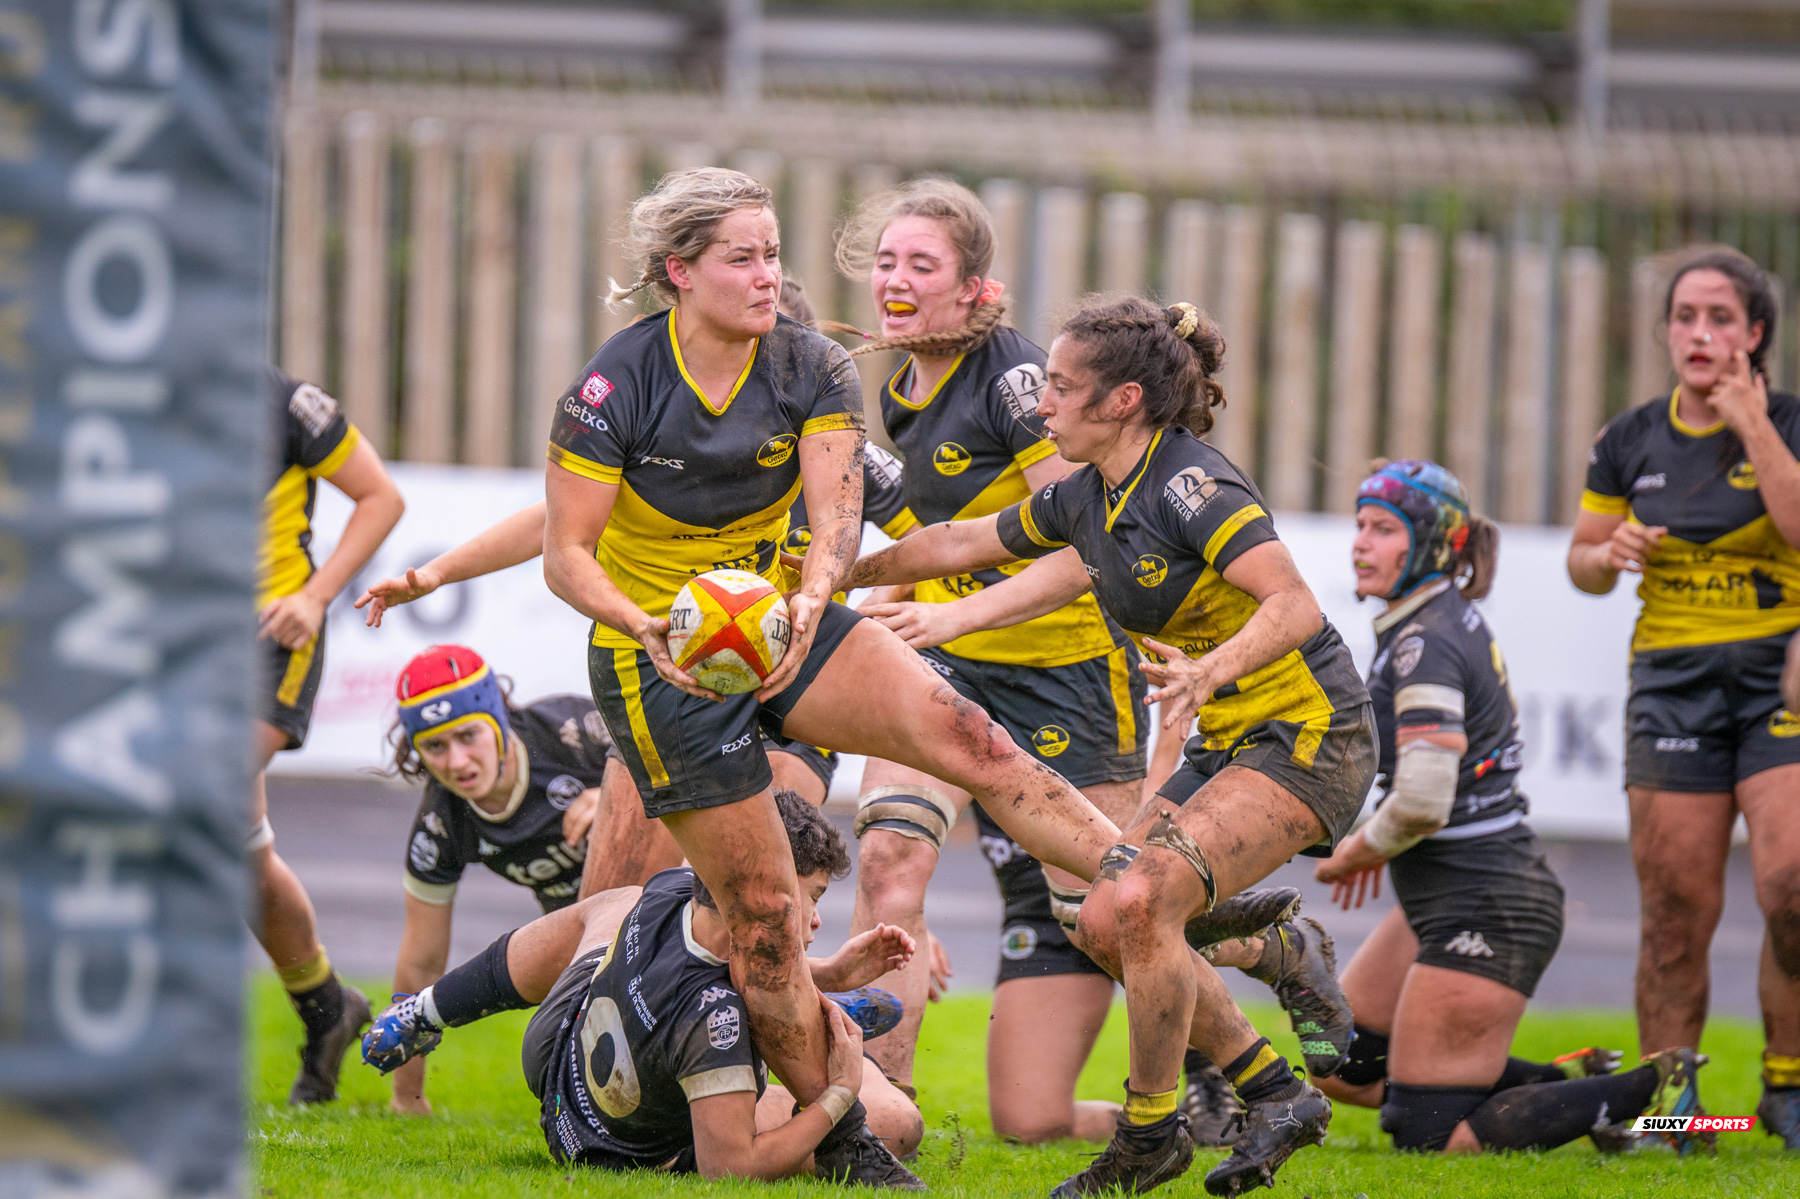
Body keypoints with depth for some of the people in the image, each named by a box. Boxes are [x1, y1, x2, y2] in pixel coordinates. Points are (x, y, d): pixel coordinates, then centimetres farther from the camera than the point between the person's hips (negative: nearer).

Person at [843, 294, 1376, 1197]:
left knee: (1140, 900, -22)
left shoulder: (1193, 487, -21)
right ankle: (1275, 1096, 13)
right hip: (1229, 744, 9)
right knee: (1105, 924, 2)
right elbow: (964, 543, 20)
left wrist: (1211, 669, -46)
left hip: (1309, 736, -9)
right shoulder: (1089, 497, 6)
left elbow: (1295, 607, -31)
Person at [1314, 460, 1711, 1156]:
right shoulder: (1451, 617, 10)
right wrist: (1372, 840, 16)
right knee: (1342, 1067, 17)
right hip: (1456, 898, 10)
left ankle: (1652, 1092, -4)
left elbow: (1423, 803, -28)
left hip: (1483, 912, -10)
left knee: (1426, 1138, -6)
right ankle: (1567, 1079, 15)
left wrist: (1356, 851, -9)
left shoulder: (1424, 644, -20)